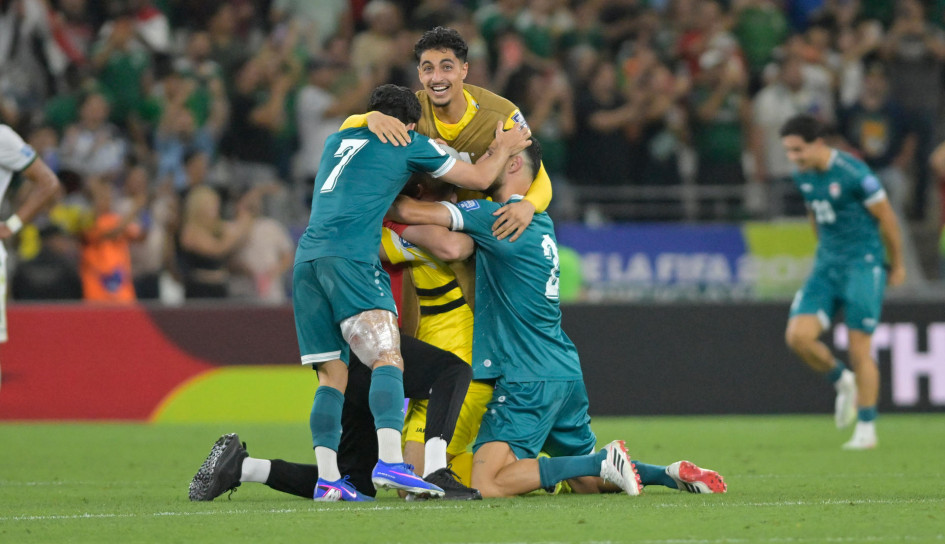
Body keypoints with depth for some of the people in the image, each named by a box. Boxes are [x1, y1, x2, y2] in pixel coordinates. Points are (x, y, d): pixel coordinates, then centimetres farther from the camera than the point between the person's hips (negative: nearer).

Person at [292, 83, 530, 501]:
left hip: (307, 257, 7)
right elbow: (479, 178, 21)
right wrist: (503, 149, 40)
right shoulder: (408, 144, 12)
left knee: (332, 374, 7)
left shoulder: (337, 141, 29)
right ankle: (390, 461, -35)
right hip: (349, 257, -6)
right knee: (388, 359, -15)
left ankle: (327, 478, -4)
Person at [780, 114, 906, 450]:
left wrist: (896, 265, 0)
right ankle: (842, 381, 16)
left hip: (863, 265, -6)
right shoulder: (802, 176, 3)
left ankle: (866, 429, 6)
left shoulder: (854, 173, -18)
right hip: (827, 266, 6)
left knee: (860, 350, -5)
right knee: (798, 336, -10)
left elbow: (887, 218, -9)